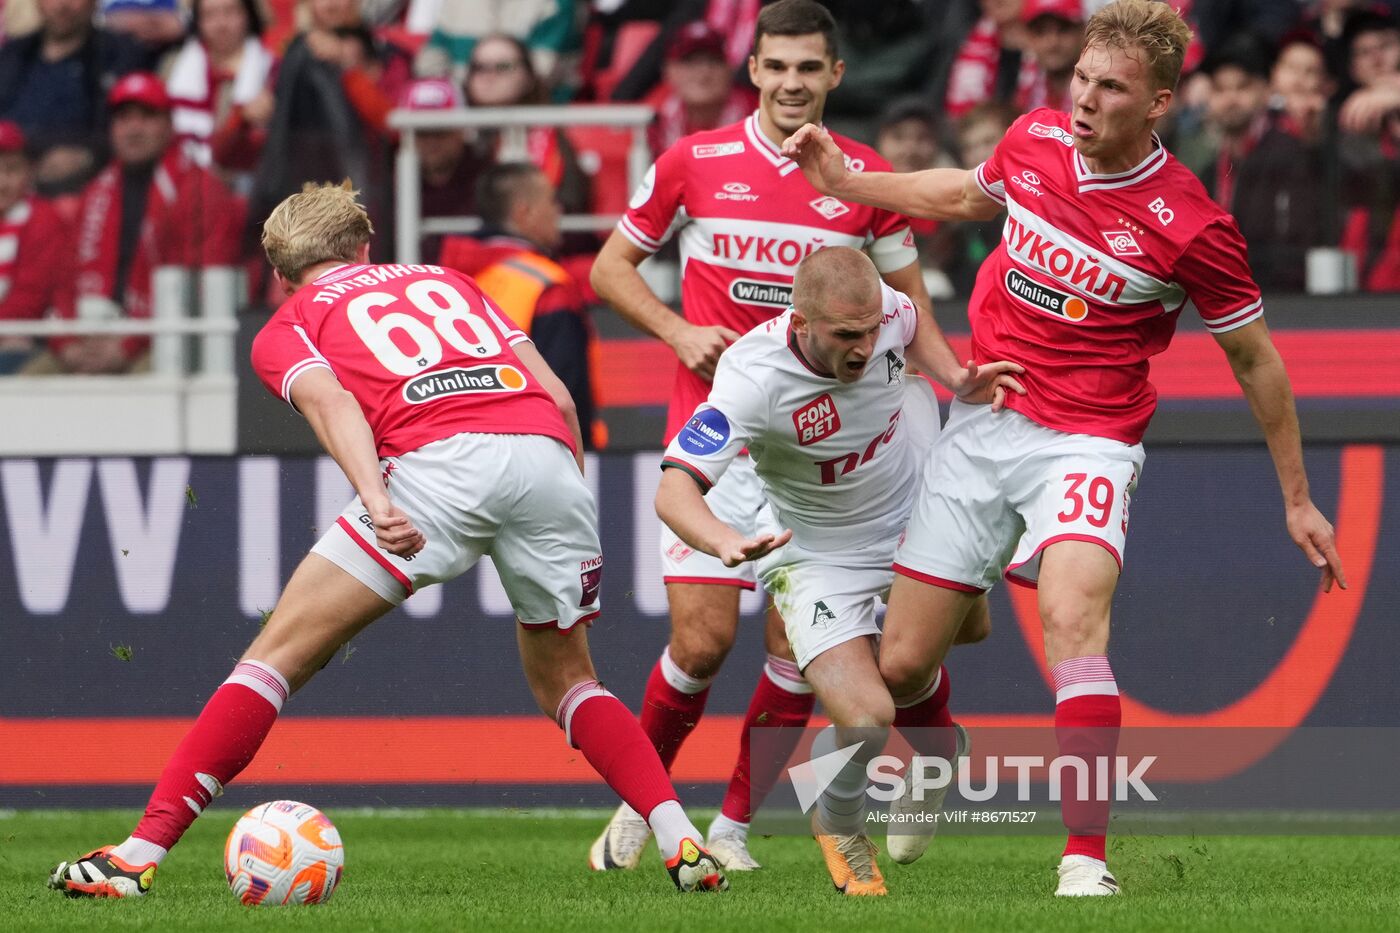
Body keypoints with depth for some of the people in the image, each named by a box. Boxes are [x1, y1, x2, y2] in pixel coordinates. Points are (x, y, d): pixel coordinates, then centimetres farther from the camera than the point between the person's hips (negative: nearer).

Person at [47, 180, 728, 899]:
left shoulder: (286, 327, 22)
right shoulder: (444, 280, 35)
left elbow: (331, 401, -1)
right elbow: (558, 398, 23)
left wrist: (377, 502, -16)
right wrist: (570, 508, 29)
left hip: (440, 461, -4)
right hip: (549, 453, 4)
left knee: (277, 655, 5)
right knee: (565, 682, 23)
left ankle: (140, 853, 0)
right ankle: (683, 842, 5)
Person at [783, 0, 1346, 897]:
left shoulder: (1190, 225, -15)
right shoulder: (1034, 140, -2)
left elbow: (1255, 359, -2)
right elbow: (965, 194, 23)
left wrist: (1297, 499, 4)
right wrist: (846, 182, 17)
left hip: (1086, 442, -4)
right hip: (980, 425, 5)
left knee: (1073, 617, -33)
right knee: (901, 665, 4)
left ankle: (1087, 859, -33)